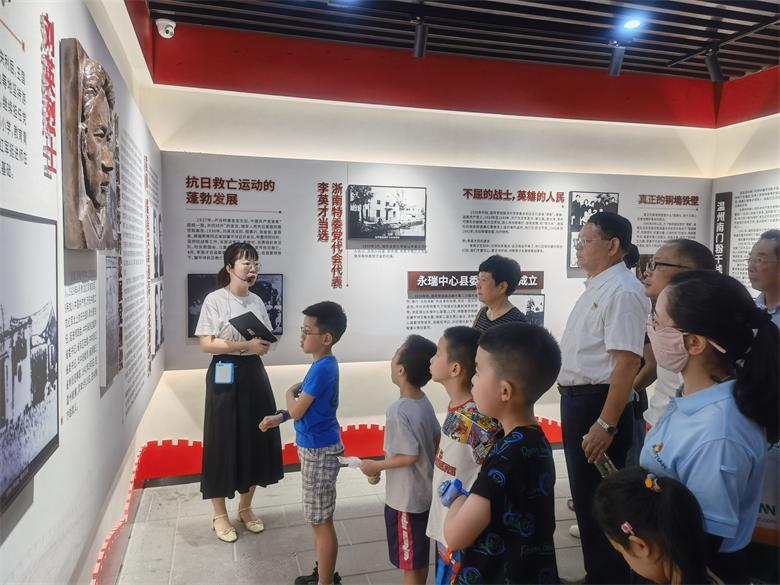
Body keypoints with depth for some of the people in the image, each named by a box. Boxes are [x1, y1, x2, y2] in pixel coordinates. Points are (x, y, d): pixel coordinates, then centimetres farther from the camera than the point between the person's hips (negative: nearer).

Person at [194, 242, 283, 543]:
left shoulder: (257, 301, 9)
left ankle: (245, 508, 30)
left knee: (256, 440, 11)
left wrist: (264, 345, -10)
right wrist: (246, 345, -23)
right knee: (223, 443, 2)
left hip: (254, 374, 6)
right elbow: (206, 344, -15)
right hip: (225, 375, -6)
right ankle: (220, 515, 20)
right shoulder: (215, 300, -9)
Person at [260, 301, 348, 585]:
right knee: (320, 519, 21)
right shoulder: (323, 364, 6)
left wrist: (290, 392, 0)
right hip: (316, 447, 10)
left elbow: (297, 410, -19)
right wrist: (279, 417, 9)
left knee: (321, 521, 4)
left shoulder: (323, 368, -24)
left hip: (319, 451, -10)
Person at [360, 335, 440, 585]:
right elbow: (437, 440, 8)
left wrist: (376, 466, -13)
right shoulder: (425, 402, -1)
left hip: (405, 498, -8)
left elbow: (410, 456, -25)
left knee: (410, 562, 10)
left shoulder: (399, 410, -26)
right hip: (424, 492, 8)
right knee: (419, 557, 22)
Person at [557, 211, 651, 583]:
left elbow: (627, 361, -25)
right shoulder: (595, 288, 13)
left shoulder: (622, 291, -18)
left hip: (597, 404, -10)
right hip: (577, 400, 10)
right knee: (585, 496, 21)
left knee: (599, 500, 4)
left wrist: (607, 424, -27)